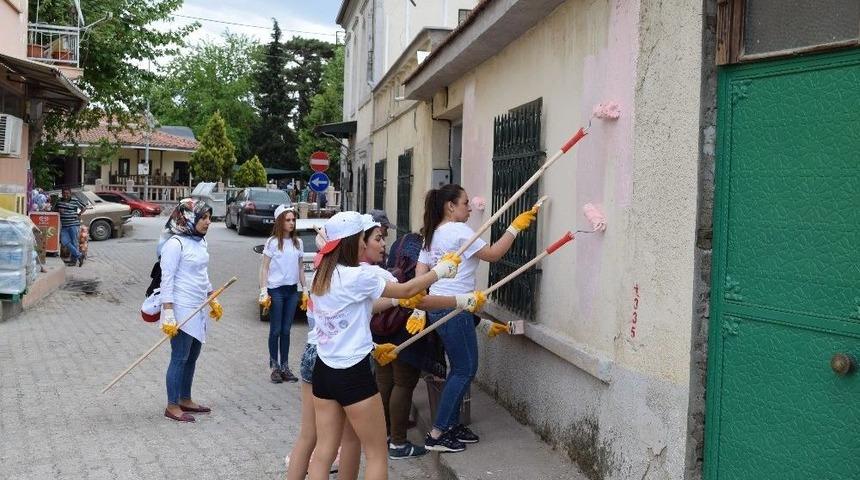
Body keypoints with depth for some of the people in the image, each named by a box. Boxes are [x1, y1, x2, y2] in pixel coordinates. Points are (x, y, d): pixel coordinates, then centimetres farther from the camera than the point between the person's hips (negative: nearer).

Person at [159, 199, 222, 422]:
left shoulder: (200, 241, 9)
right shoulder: (175, 243, -17)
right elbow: (167, 279, -18)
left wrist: (212, 299, 24)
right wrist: (168, 314, -22)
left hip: (198, 309, 8)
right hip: (182, 310, -8)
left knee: (192, 357, 16)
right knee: (180, 359, 0)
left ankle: (185, 400, 29)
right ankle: (172, 406, 11)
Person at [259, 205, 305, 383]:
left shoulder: (298, 242, 8)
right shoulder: (272, 242, -6)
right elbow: (264, 268, -5)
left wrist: (304, 289, 11)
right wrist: (263, 291, -12)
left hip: (292, 290, 4)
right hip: (276, 290, -4)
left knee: (286, 330, 9)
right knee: (276, 330, 1)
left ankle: (284, 366, 15)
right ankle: (274, 366, 10)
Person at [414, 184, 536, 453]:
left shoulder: (432, 234, 14)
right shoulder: (458, 230, -12)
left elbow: (420, 275, 9)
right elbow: (493, 254, -11)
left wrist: (419, 311, 6)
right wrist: (515, 227, -4)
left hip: (437, 307, 9)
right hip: (454, 310, -9)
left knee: (460, 368, 17)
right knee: (465, 370, -1)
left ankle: (452, 425, 24)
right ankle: (436, 435, 1)